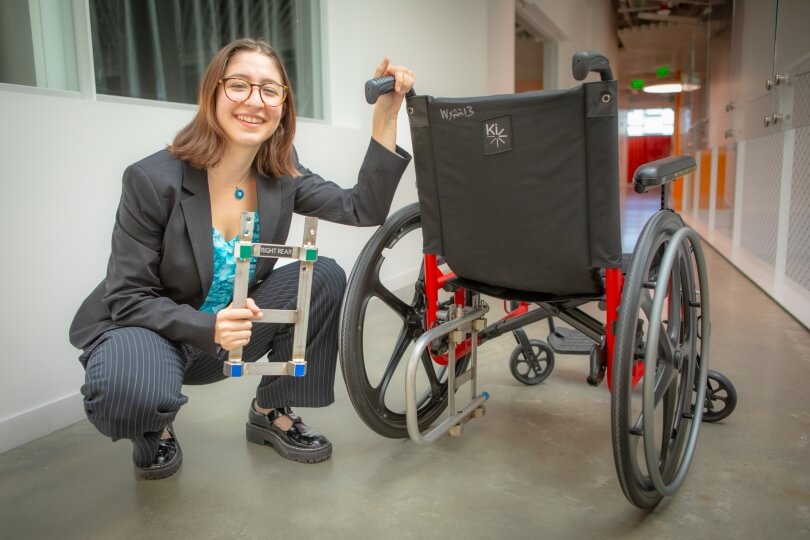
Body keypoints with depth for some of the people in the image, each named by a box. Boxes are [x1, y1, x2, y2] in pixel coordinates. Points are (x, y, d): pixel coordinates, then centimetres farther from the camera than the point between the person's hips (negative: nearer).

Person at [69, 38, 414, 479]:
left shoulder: (282, 174, -8)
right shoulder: (153, 179, -22)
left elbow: (363, 208, -17)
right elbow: (129, 299, -18)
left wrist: (385, 116, -25)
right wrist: (208, 327, -36)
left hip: (229, 330, 5)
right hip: (147, 326, -4)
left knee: (325, 277, -15)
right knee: (130, 394, -38)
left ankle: (271, 413, 2)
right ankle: (154, 432, 5)